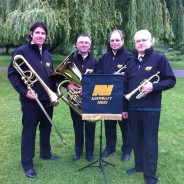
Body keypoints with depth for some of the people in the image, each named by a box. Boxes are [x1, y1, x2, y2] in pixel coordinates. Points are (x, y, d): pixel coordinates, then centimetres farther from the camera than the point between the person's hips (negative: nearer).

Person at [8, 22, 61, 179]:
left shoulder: (47, 54, 11)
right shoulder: (21, 51, -9)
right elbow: (12, 74, -10)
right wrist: (24, 92, -19)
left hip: (47, 99, 6)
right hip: (31, 100, -6)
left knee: (46, 128, 18)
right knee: (29, 131, 4)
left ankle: (45, 153, 38)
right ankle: (27, 164, 18)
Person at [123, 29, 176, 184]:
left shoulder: (159, 58, -3)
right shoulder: (131, 62, 12)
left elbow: (171, 80, -5)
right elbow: (126, 86, 13)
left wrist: (153, 86, -21)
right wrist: (124, 107, 10)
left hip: (151, 108, -5)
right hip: (133, 108, 5)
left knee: (150, 142, 3)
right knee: (136, 140, 14)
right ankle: (139, 165, 33)